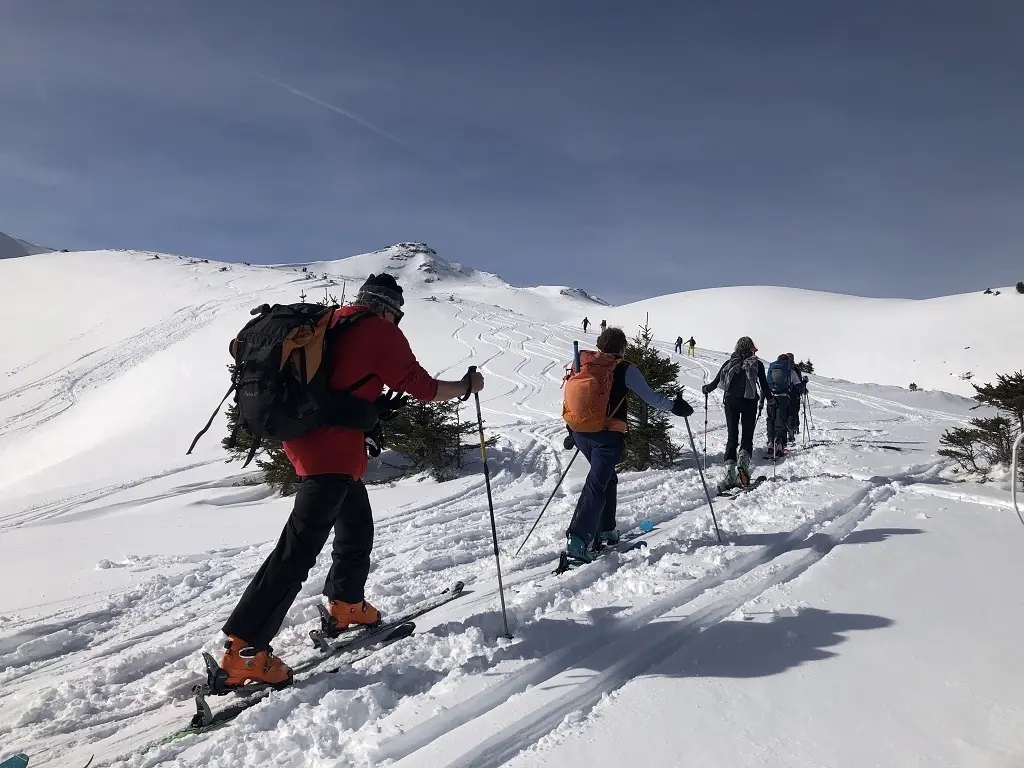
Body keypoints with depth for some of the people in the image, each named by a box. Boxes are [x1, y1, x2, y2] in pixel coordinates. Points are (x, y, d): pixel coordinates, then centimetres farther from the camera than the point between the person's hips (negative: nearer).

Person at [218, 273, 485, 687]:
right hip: (333, 451, -9)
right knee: (299, 549, -9)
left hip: (304, 438, 9)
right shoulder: (381, 332, -7)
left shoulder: (330, 323, 14)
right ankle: (243, 649, -8)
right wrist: (467, 386, 7)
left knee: (357, 525, 24)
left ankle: (346, 604, 37)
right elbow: (424, 388, -8)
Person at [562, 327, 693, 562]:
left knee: (607, 478, 24)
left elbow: (572, 397, 11)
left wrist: (573, 431, 22)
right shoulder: (624, 369, -8)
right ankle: (578, 540, -17)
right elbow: (650, 397, -3)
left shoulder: (582, 364, 5)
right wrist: (675, 405, 14)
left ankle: (605, 531, 30)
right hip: (608, 435, -6)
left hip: (580, 433, 6)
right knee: (596, 485, -6)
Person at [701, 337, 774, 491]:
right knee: (747, 436, 7)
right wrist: (770, 398, 17)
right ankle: (743, 461, -21)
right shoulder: (757, 364, 3)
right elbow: (764, 385, 0)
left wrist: (705, 389, 22)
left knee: (732, 437, 5)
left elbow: (715, 382, 4)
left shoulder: (730, 362, 7)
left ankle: (730, 471, -7)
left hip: (731, 401, 2)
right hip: (749, 402, -1)